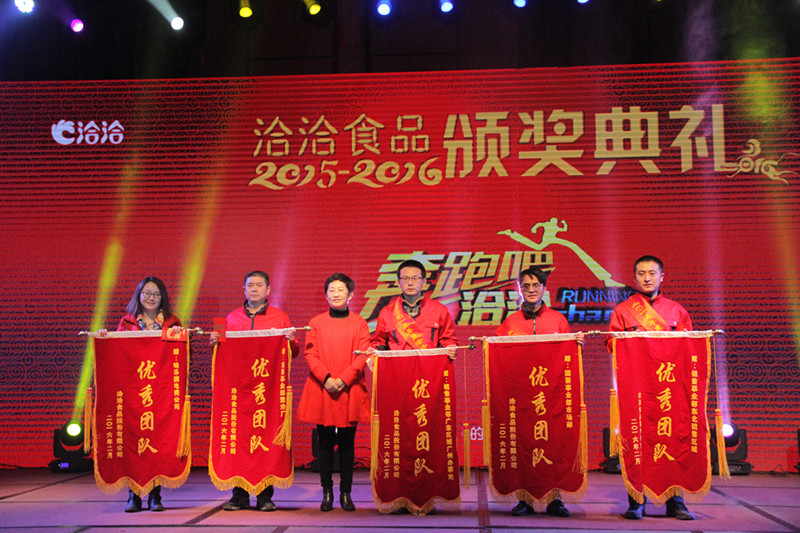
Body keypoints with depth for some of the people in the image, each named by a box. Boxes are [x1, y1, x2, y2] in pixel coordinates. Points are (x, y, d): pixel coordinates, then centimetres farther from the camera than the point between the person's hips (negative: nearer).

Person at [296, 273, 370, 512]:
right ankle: (327, 492, 12)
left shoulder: (359, 323, 5)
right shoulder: (316, 322, 8)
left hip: (350, 390, 0)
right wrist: (326, 378, -13)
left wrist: (343, 379, -13)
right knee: (325, 443, 4)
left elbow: (363, 356, -2)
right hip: (322, 389, 1)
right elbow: (311, 354, 1)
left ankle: (346, 493, 11)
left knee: (347, 443, 4)